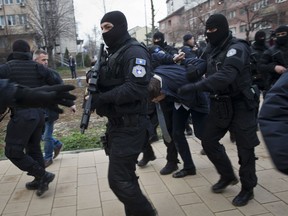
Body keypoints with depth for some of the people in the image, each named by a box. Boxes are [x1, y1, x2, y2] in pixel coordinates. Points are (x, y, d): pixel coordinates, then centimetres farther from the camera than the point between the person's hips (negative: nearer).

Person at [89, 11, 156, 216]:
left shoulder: (134, 52, -13)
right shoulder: (114, 53, 17)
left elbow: (135, 88, -25)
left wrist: (101, 98, -22)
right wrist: (96, 79, -2)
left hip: (130, 126, -10)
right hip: (116, 123, 10)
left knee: (119, 180, -7)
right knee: (125, 176, 18)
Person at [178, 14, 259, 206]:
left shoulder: (237, 48, -18)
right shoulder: (213, 49, 7)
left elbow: (225, 77, -33)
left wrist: (195, 87, -36)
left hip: (240, 104, -7)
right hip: (220, 104, 8)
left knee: (244, 148, 3)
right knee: (209, 141, 9)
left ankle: (248, 189, 23)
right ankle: (228, 175, 30)